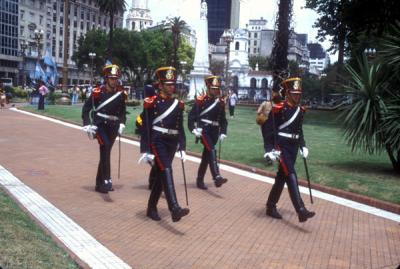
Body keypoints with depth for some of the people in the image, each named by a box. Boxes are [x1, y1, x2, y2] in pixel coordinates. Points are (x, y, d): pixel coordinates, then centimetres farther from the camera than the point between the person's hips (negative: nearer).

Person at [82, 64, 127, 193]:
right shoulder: (98, 92, -9)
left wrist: (122, 123, 6)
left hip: (113, 126, 4)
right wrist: (87, 125, -10)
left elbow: (123, 110, 17)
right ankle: (106, 180, -28)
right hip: (100, 125, -4)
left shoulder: (121, 93, 3)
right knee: (105, 146, -26)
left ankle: (99, 183, 24)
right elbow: (86, 108, -3)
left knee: (105, 153, 12)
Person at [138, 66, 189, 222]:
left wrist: (182, 148, 9)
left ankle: (151, 208, 25)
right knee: (166, 171, -20)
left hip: (171, 143, 6)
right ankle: (175, 209, -29)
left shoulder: (178, 104, 10)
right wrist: (145, 151, -12)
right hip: (157, 142, -6)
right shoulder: (151, 103, -6)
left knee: (161, 175, 12)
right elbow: (145, 128, -8)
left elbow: (180, 128, 14)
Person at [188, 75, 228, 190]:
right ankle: (217, 177, -32)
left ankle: (200, 180, 22)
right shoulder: (200, 100, -5)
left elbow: (223, 119, 12)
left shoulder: (221, 102, 8)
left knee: (206, 155, 11)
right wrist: (193, 129, -17)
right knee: (212, 150, -23)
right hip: (203, 130, -5)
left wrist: (223, 132, 2)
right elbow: (192, 116, -6)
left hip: (214, 132, 5)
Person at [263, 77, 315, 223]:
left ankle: (271, 207, 25)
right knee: (291, 176, -15)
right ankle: (301, 211, -19)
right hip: (281, 146, -8)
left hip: (293, 148, 8)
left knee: (281, 177, 13)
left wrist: (303, 146, 14)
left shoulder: (300, 110, 10)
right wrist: (269, 150, -18)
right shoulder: (278, 109, -13)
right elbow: (269, 130, -13)